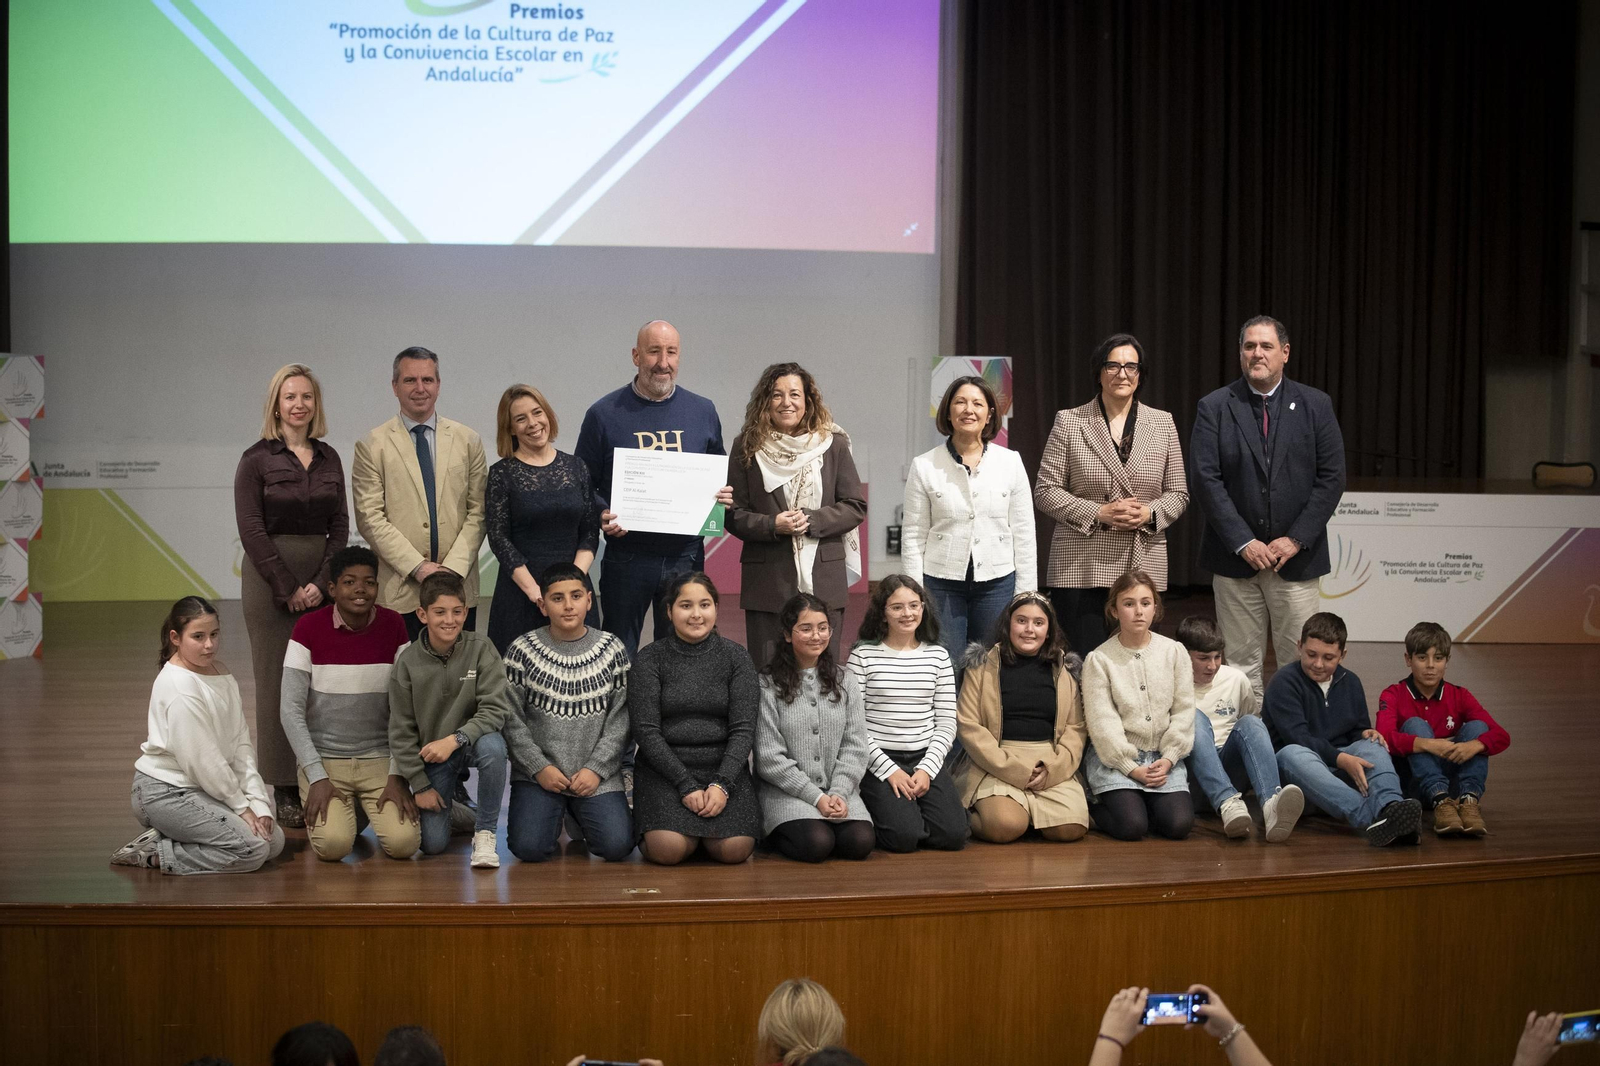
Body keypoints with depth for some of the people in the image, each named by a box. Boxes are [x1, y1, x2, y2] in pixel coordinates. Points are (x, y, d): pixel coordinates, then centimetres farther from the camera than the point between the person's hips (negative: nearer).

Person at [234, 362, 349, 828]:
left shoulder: (329, 458, 10)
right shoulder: (256, 459, -2)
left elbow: (340, 527, 8)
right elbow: (252, 532, -8)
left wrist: (321, 583, -4)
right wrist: (288, 588, -10)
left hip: (321, 581, 4)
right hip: (270, 580, -4)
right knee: (277, 682, -2)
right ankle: (284, 792, 4)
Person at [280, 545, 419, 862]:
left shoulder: (393, 626, -1)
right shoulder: (309, 628, -7)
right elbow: (292, 711, -7)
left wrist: (397, 776, -8)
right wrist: (317, 777, -14)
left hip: (379, 759, 2)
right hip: (323, 758, -2)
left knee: (403, 843, -19)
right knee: (333, 844, -25)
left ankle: (369, 809, 16)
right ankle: (343, 810, 12)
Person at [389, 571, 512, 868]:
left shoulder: (480, 649, -13)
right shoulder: (408, 662, -10)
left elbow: (497, 708, -20)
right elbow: (401, 730, -4)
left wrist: (455, 739, -33)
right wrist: (419, 785, -6)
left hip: (473, 741, -1)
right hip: (431, 755, 1)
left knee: (492, 746, -38)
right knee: (432, 843, -9)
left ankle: (485, 832, -17)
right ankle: (450, 806, 29)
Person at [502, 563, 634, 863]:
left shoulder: (611, 650, 2)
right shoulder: (522, 650, -1)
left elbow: (620, 718, 0)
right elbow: (511, 719, -2)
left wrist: (595, 769, -10)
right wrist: (539, 767, -10)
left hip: (597, 775, 1)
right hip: (537, 773, -1)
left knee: (617, 845, -18)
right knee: (528, 847, -20)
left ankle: (579, 813, 16)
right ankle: (555, 813, 15)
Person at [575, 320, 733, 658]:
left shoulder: (702, 411, 7)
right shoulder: (604, 414, -1)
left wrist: (725, 496, -5)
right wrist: (601, 515, -16)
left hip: (686, 555, 2)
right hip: (625, 556, -2)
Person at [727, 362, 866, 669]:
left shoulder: (833, 445, 5)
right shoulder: (747, 448, 4)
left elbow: (855, 506, 4)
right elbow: (734, 514, 4)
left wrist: (811, 520, -11)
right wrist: (772, 525, -14)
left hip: (823, 583, 0)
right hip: (767, 583, 0)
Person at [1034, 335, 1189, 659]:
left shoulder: (1163, 423, 10)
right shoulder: (1069, 422, 3)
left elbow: (1179, 493, 12)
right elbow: (1045, 491, 0)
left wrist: (1149, 513, -9)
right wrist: (1098, 513, -12)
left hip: (1143, 564, 2)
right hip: (1081, 567, -2)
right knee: (1083, 658, -3)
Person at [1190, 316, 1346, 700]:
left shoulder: (1316, 405, 5)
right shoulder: (1214, 407, 2)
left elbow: (1331, 478, 1)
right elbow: (1205, 479, -5)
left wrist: (1295, 539, -9)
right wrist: (1244, 543, -12)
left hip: (1296, 557, 0)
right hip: (1235, 557, 0)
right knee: (1241, 664, 3)